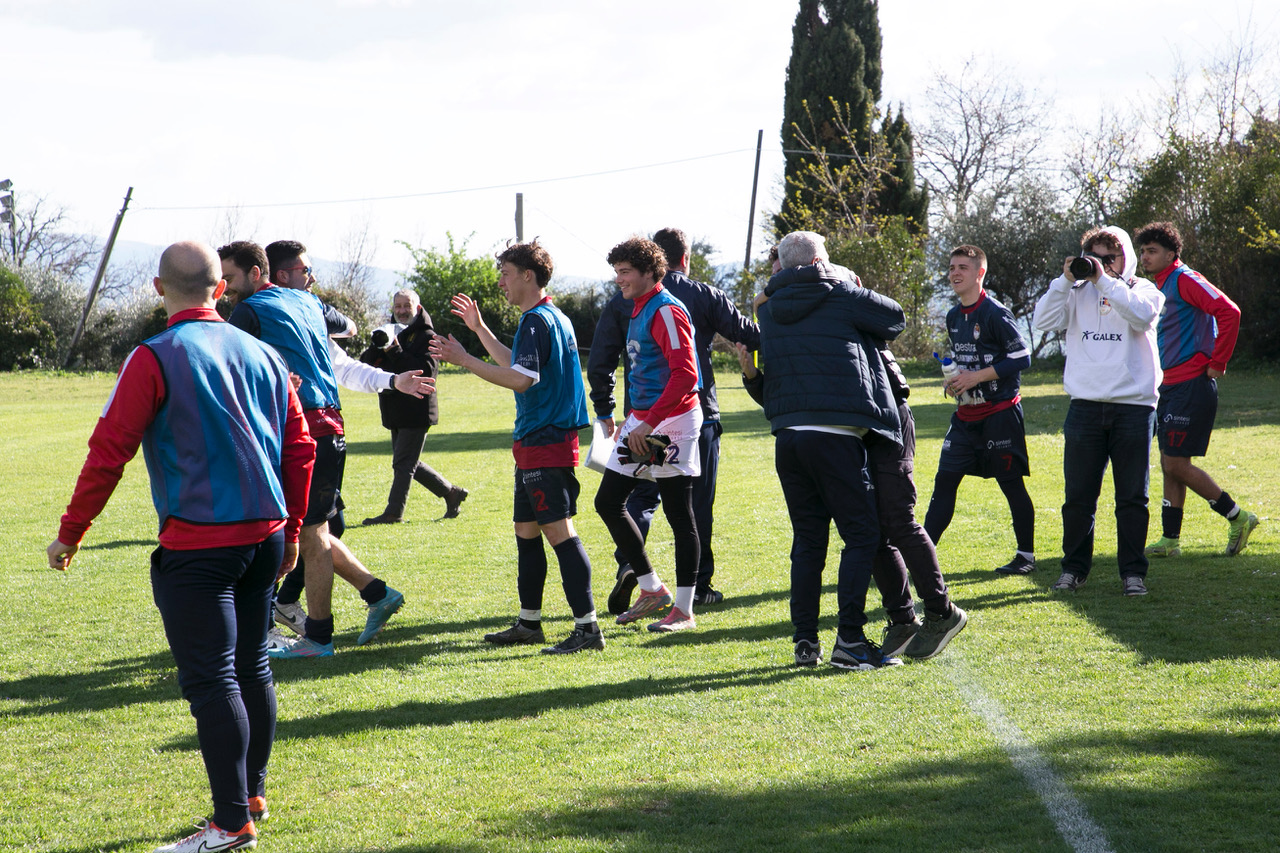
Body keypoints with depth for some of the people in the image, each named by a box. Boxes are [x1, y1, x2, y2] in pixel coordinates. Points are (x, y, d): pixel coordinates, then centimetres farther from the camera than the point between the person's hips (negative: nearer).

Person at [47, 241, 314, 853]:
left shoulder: (156, 358, -8)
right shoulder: (262, 354, 10)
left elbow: (109, 451, -9)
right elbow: (299, 446, 13)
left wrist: (70, 533, 1)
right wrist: (290, 532, 23)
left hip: (197, 544, -7)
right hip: (265, 533, 7)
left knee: (211, 679, -4)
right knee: (252, 666, 17)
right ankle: (253, 792, 29)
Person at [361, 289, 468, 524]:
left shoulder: (426, 336, -7)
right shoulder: (389, 332, 15)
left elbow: (424, 370, -21)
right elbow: (365, 364, 6)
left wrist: (396, 352, -26)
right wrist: (377, 347, -14)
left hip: (417, 410, -8)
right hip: (396, 413, 8)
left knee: (403, 463, -7)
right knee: (410, 463, 13)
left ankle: (394, 512, -3)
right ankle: (451, 493, 25)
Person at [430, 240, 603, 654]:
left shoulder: (536, 321, -14)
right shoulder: (555, 318, 18)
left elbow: (521, 379, -24)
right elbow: (516, 365, 32)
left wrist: (464, 359, -20)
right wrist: (479, 329, 34)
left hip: (545, 445, -11)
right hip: (534, 444, 11)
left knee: (559, 532, -12)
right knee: (526, 531, 15)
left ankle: (587, 627, -14)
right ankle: (529, 623, 23)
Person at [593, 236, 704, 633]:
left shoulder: (666, 311, -14)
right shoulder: (639, 311, 16)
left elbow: (684, 374, -23)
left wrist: (650, 422, -26)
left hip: (672, 422, -10)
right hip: (642, 422, 10)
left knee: (679, 515, -3)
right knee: (608, 501, 9)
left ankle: (683, 611, 3)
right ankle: (652, 590, 18)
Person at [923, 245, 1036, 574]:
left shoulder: (995, 313, -13)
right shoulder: (953, 317, 11)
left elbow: (1021, 358, -15)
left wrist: (977, 377, -17)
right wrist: (955, 381, 3)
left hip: (1000, 414, -7)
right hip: (966, 415, 7)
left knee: (1011, 483, 1)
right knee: (944, 480, 1)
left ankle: (1026, 555, 13)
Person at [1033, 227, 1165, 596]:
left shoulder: (1143, 290, 5)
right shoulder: (1078, 293, 11)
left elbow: (1142, 316, -16)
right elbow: (1043, 322, 0)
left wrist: (1105, 281, -14)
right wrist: (1066, 280, -6)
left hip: (1133, 406, -2)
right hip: (1085, 405, 2)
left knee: (1132, 497, 2)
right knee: (1078, 496, 4)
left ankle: (1132, 572, 9)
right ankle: (1074, 569, 15)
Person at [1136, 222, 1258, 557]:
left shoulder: (1184, 280, -12)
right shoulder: (1161, 287, 17)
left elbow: (1229, 312, -24)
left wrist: (1217, 363, -20)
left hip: (1192, 387, -10)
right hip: (1171, 387, 10)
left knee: (1176, 464, -9)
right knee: (1170, 464, 10)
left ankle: (1237, 517, 1)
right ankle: (1170, 540, 14)